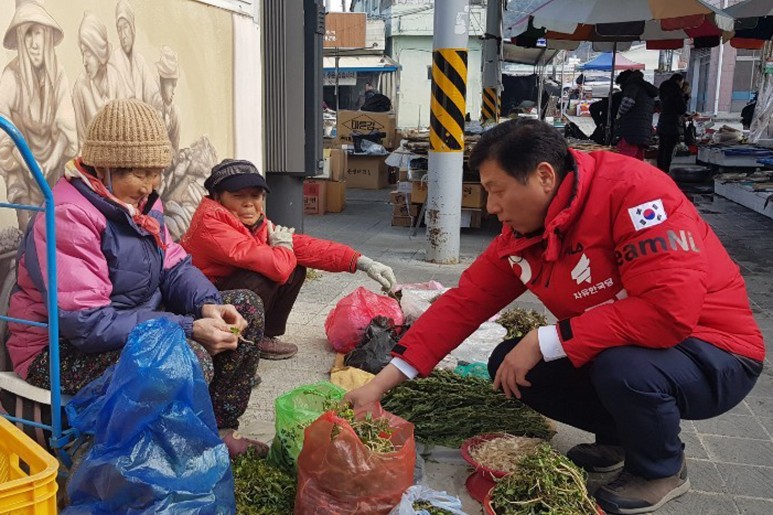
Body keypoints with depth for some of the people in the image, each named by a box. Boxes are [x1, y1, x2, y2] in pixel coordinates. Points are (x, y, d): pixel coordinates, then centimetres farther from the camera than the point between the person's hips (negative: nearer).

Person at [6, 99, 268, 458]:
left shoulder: (139, 202, 4)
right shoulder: (68, 217, -24)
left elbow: (173, 266, 6)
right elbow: (87, 323, -30)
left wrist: (207, 305, -17)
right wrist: (190, 329, -32)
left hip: (139, 328, 9)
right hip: (64, 352, -9)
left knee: (247, 307, 1)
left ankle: (220, 432, 6)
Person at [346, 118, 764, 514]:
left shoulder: (632, 190, -27)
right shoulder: (521, 234, -5)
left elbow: (670, 310, -35)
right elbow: (463, 303, -3)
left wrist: (543, 342, -28)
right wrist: (381, 383, -7)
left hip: (716, 355, -6)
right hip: (616, 350, 7)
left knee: (622, 367, -35)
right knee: (509, 365, -6)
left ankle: (662, 471, -1)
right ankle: (618, 438, 17)